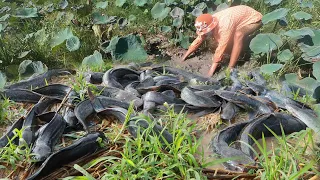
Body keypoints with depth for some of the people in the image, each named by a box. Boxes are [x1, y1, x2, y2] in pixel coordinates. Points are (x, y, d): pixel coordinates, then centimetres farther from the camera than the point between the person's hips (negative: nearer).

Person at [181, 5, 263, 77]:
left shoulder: (225, 26, -38)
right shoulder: (208, 24, -14)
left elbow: (221, 48, -36)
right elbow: (198, 40, -3)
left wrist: (211, 71, -33)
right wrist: (184, 57, -1)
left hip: (254, 18, -9)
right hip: (243, 15, 9)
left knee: (238, 35, -32)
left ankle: (230, 68, -23)